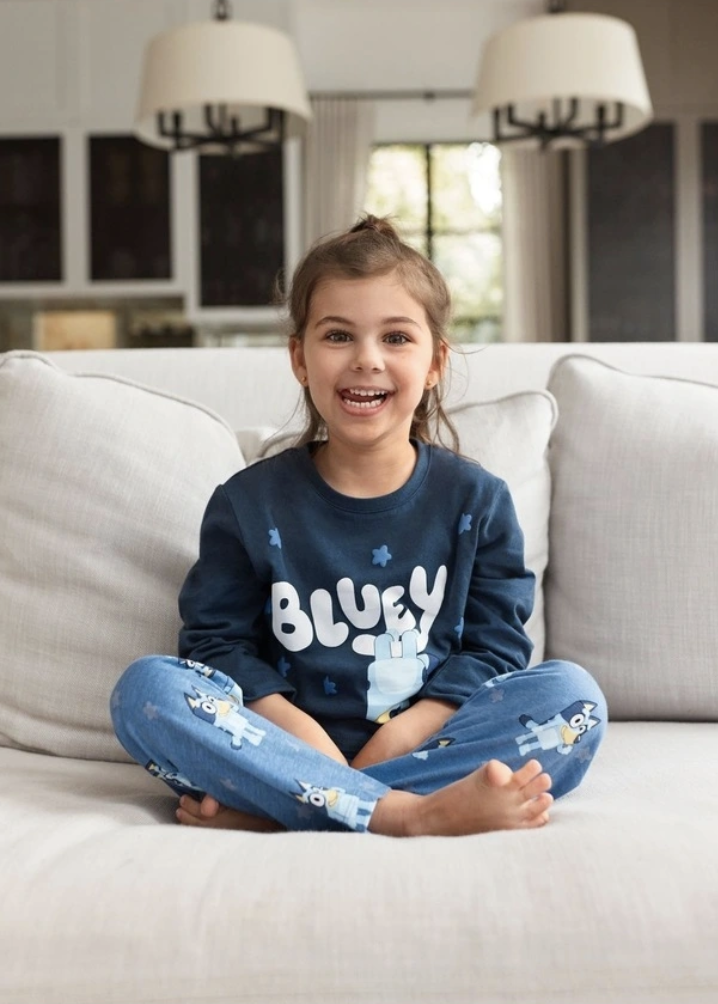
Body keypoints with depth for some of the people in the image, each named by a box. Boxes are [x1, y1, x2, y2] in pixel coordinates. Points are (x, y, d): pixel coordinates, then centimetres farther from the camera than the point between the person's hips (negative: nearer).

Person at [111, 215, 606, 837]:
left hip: (427, 742, 1)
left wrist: (400, 737, -15)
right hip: (292, 746, 0)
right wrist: (299, 732, -17)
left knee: (573, 696, -25)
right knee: (146, 689, -23)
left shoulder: (477, 500, 5)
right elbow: (217, 639, 0)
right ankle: (413, 812, -34)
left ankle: (263, 808, -29)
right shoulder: (248, 503, 4)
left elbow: (495, 646, 0)